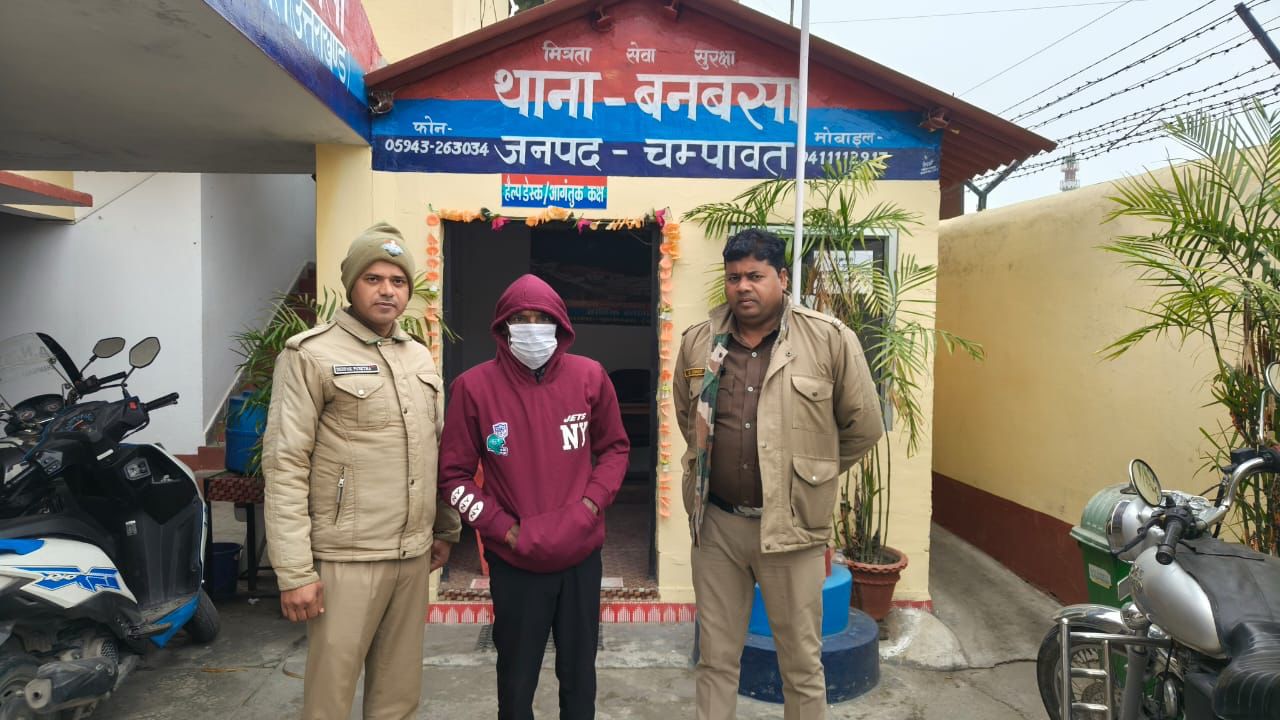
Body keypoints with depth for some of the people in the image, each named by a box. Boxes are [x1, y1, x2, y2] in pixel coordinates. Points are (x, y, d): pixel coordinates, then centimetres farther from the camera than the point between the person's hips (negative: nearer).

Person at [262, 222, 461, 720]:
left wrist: (446, 528, 16)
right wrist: (294, 571, -16)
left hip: (413, 556, 6)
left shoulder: (420, 357, 13)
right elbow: (285, 468, -12)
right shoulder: (311, 355, -8)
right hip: (346, 558, -6)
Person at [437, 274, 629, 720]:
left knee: (579, 673, 17)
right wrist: (506, 529, -12)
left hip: (582, 554, 2)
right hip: (514, 560, -2)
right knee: (517, 679, 14)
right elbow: (453, 474, -4)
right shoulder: (474, 386, -9)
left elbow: (615, 447, 9)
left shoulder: (590, 376, -3)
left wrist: (590, 505, -5)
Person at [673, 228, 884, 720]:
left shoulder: (830, 340, -9)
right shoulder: (698, 343, 2)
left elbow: (863, 426, 0)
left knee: (803, 664, 13)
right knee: (715, 659, 16)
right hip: (715, 523, 3)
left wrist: (809, 472, 8)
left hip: (791, 524, -3)